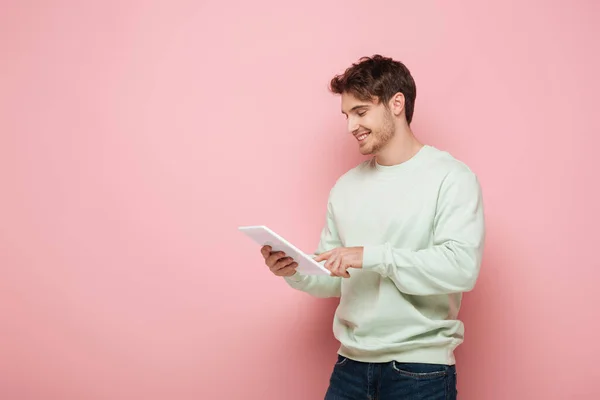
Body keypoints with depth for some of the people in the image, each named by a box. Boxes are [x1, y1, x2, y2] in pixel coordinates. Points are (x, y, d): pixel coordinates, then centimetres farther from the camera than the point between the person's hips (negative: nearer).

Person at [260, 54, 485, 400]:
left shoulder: (451, 177, -8)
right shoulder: (345, 187, 10)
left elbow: (462, 267, -20)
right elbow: (335, 279, 12)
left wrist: (372, 256, -23)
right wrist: (296, 272, -7)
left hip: (420, 370, -4)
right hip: (351, 366, 5)